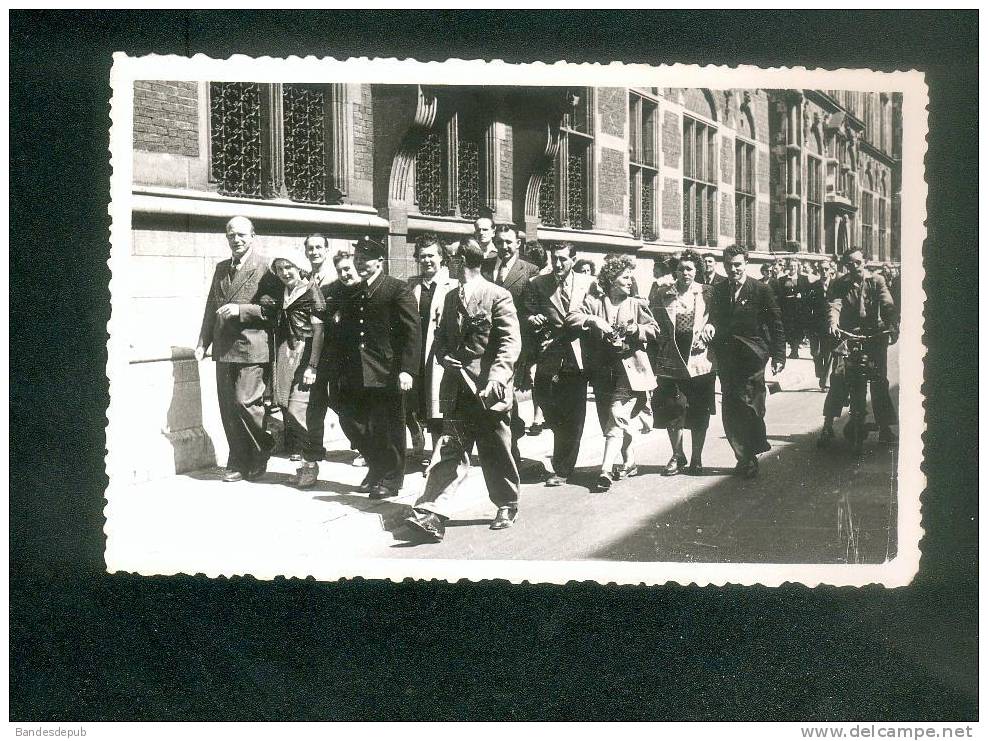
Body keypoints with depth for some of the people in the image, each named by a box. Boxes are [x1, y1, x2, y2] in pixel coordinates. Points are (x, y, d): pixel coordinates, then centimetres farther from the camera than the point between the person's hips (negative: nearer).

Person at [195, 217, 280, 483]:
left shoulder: (265, 269, -4)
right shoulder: (221, 269, 17)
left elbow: (273, 308, -11)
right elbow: (211, 307, 19)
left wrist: (240, 309, -19)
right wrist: (203, 342, 11)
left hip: (251, 348, -7)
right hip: (223, 349, 7)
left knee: (245, 402, -11)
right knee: (228, 407, 7)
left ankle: (262, 452, 12)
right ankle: (239, 464, 14)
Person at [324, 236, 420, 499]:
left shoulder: (398, 289, -5)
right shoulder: (350, 292, 15)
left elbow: (411, 331, -11)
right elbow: (343, 332, 14)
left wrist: (407, 370, -19)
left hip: (386, 375, -6)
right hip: (354, 376, 6)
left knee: (388, 428, 2)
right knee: (356, 423, 10)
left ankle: (391, 478, 18)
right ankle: (376, 469, 31)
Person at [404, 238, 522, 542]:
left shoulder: (498, 296, -7)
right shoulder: (451, 297, 14)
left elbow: (511, 342, -13)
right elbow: (441, 337, 24)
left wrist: (497, 377, -25)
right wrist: (445, 356, 3)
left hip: (487, 391, -5)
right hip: (457, 389, 5)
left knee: (496, 454, 9)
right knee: (450, 452, -1)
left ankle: (507, 506, 28)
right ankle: (432, 515, -8)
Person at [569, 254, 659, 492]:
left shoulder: (637, 304, 8)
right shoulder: (594, 303, 6)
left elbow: (654, 328, 2)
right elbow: (571, 318, -7)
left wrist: (635, 329, -16)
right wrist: (593, 320, -23)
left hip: (629, 369, -2)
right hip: (603, 372, 2)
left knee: (617, 417, -14)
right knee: (624, 421, 11)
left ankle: (606, 470, -19)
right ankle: (629, 462, 27)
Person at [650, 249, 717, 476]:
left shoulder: (707, 292, 3)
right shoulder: (664, 295, 5)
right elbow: (657, 327, 9)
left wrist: (710, 327, -12)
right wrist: (655, 361, -1)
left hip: (698, 358, -1)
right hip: (670, 360, 1)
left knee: (699, 413, 4)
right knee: (671, 411, 4)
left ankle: (697, 458, 17)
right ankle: (677, 455, 21)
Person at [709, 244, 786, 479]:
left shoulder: (761, 290, -2)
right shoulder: (718, 291, 10)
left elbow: (776, 325, -1)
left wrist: (779, 356, -6)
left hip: (752, 359, -4)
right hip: (727, 360, 4)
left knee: (750, 408, -6)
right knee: (730, 411, 4)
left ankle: (748, 459, 8)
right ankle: (745, 457, 15)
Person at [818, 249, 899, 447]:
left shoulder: (877, 280, 4)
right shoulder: (840, 284, 6)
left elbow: (888, 304, -10)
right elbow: (835, 305, -11)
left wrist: (893, 325, -28)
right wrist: (833, 323, -32)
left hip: (874, 334, 0)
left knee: (879, 381, -1)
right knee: (838, 377, -13)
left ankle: (885, 428, 9)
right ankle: (828, 425, -6)